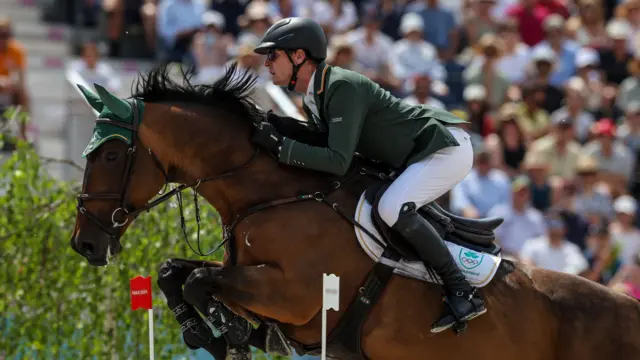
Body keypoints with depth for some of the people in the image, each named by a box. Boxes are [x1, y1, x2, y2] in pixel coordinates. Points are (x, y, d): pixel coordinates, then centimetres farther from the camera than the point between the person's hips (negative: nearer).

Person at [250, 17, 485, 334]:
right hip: (419, 153, 11)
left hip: (447, 147, -11)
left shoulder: (342, 87, -25)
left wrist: (279, 145, -29)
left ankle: (462, 292, -20)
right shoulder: (313, 98, 5)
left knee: (392, 209, -28)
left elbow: (338, 161, -31)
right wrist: (281, 127, -3)